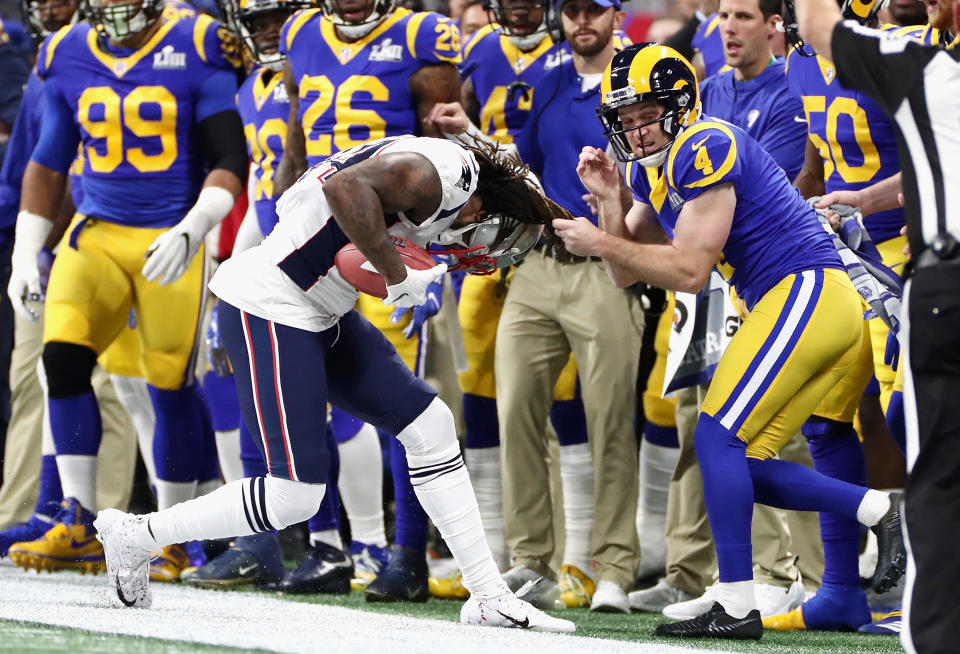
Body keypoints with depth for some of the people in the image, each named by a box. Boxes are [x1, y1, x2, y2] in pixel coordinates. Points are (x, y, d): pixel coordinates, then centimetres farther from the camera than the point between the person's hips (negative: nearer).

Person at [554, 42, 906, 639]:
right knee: (744, 466, 7)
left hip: (807, 292, -10)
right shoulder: (655, 168, 17)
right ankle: (881, 510, 5)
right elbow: (626, 274, 16)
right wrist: (611, 201, 2)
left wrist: (601, 243, -11)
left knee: (718, 437, -13)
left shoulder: (706, 148, -13)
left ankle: (736, 607, -14)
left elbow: (690, 271, -16)